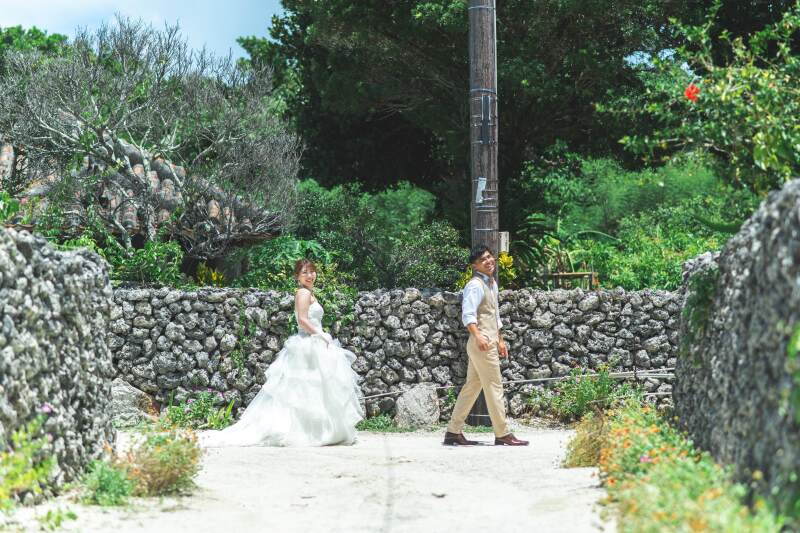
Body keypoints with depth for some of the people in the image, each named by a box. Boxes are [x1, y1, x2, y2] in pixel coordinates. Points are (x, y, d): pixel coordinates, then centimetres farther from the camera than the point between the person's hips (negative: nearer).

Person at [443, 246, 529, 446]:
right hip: (482, 344, -9)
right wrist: (478, 335, -36)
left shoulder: (492, 283, 18)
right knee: (494, 387, -5)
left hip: (489, 342, 9)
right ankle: (502, 434, 1)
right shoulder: (475, 285, -12)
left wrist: (500, 340, 28)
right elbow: (468, 314, -24)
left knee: (472, 387, 10)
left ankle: (453, 432, 13)